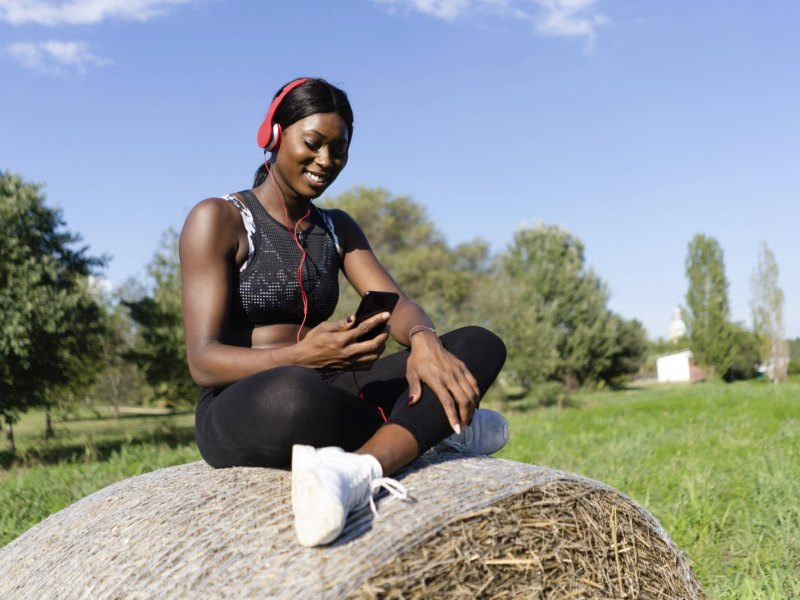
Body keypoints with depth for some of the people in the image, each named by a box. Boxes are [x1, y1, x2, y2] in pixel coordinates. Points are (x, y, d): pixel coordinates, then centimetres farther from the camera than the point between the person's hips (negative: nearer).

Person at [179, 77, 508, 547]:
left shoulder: (338, 228, 14)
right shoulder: (218, 219, -5)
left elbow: (397, 304, -2)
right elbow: (203, 362, -14)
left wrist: (422, 339, -27)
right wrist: (304, 356, -32)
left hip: (326, 392, 6)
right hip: (240, 412, -6)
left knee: (481, 345, -11)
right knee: (292, 394, -44)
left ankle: (354, 470, -35)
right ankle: (439, 421, -14)